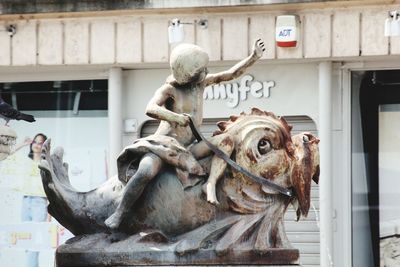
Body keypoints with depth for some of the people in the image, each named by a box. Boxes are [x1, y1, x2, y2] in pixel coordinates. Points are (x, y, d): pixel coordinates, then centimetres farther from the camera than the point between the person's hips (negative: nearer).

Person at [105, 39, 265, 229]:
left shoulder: (200, 83, 6)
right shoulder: (169, 90, -11)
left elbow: (230, 74, 10)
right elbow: (151, 109, -29)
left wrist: (253, 57, 3)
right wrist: (175, 117, -42)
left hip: (186, 150, 6)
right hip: (164, 145, -6)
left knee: (226, 140, -12)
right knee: (146, 172, -35)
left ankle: (211, 184, -27)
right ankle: (118, 215, -27)